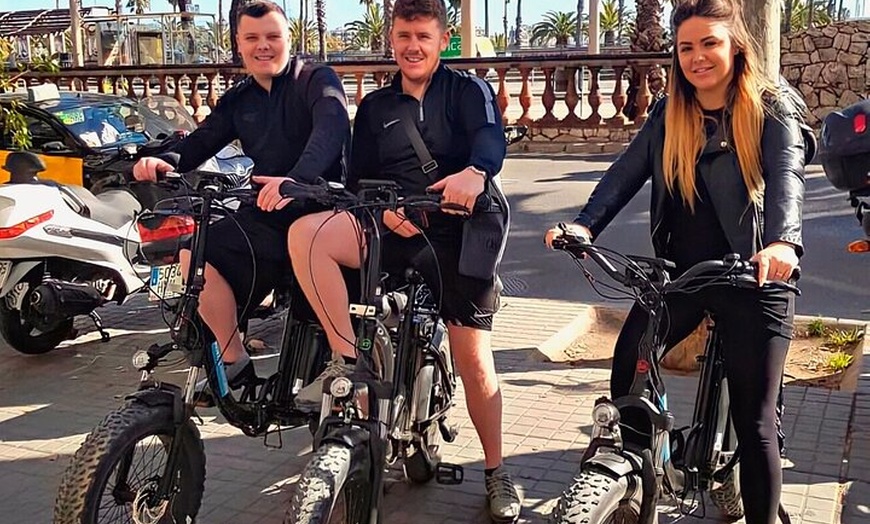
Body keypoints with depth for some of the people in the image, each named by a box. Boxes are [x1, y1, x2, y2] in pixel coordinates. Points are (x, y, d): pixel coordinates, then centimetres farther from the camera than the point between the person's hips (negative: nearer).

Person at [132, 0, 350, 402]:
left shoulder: (317, 80, -1)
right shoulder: (238, 100, 19)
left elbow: (331, 127, -21)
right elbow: (202, 141, 10)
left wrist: (296, 178, -41)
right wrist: (166, 162, -15)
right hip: (268, 215, 6)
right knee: (198, 255, -14)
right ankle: (234, 362, -2)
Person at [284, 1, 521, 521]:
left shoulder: (468, 90, 6)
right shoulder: (375, 107, 17)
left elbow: (492, 138, -15)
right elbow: (359, 178, 13)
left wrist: (474, 171, -39)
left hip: (457, 231, -2)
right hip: (393, 227, 2)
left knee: (473, 356, -3)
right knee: (307, 232, -27)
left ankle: (497, 472, 17)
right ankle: (347, 360, -20)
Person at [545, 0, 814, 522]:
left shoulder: (772, 108, -6)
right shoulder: (668, 115, 6)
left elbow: (787, 176, -23)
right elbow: (627, 172, -5)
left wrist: (783, 241, -44)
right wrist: (585, 225, -23)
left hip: (753, 278, -4)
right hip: (680, 273, 4)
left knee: (754, 420, 0)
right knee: (626, 371, -1)